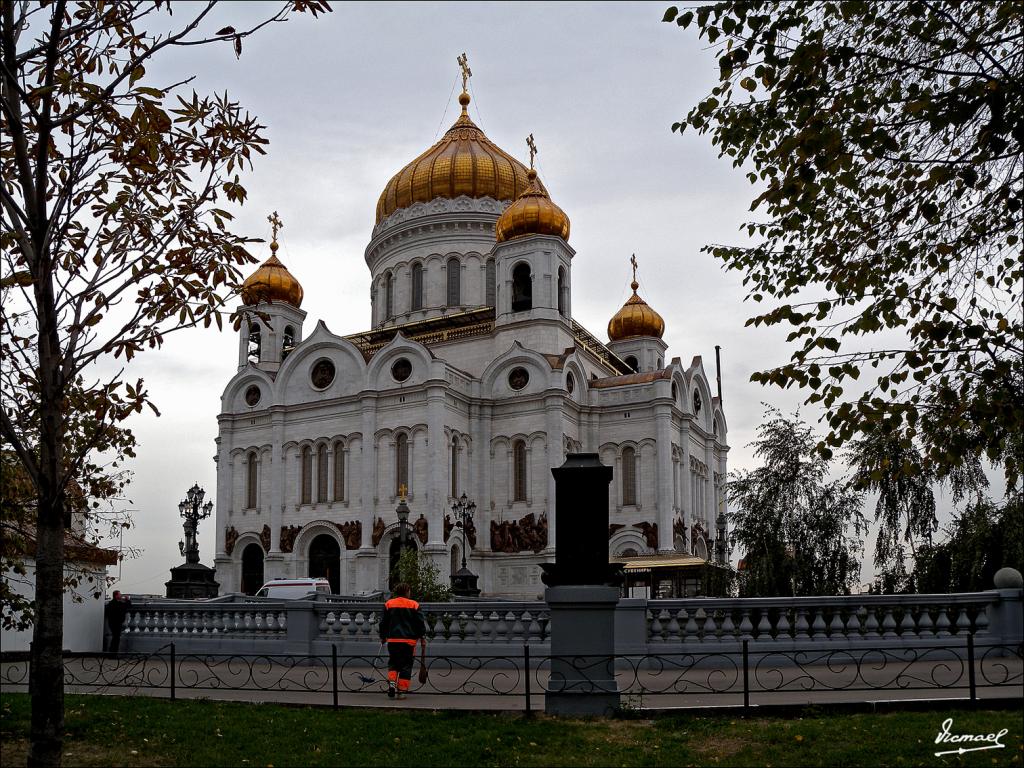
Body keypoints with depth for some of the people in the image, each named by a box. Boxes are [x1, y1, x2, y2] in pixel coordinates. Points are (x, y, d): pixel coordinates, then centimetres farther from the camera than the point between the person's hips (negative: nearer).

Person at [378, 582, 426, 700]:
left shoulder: (388, 604, 5)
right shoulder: (414, 605, -1)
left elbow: (383, 623, 10)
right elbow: (420, 623, 0)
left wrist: (383, 636, 21)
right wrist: (422, 637, 10)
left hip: (393, 639, 2)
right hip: (409, 640, -2)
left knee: (393, 663, 16)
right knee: (406, 665, 5)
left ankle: (392, 682, -6)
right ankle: (402, 690, 2)